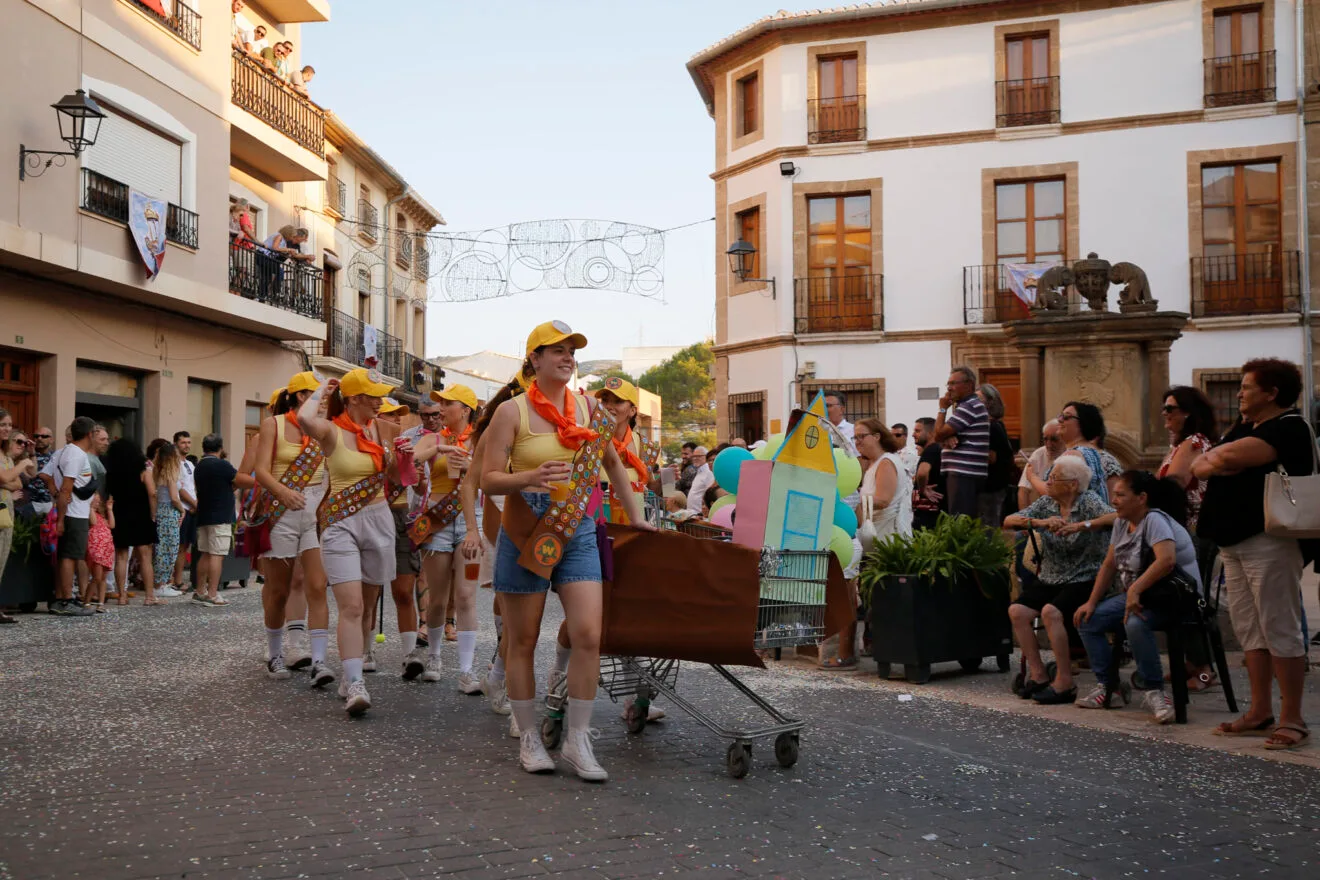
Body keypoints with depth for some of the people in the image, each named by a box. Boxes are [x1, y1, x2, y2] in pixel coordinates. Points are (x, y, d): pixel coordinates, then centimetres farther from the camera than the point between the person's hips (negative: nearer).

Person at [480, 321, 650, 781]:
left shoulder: (590, 410, 7)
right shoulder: (512, 411, -5)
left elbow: (612, 462, 22)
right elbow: (488, 480, -8)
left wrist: (634, 515, 22)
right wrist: (528, 478, -27)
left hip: (578, 532, 3)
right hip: (525, 533, -3)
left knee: (589, 636, -7)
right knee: (523, 643, 5)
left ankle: (577, 741, 5)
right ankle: (529, 740, 19)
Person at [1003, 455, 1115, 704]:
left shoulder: (1088, 501, -5)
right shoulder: (1046, 503, 9)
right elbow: (1008, 521, -3)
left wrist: (1082, 526, -32)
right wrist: (1040, 522, -19)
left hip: (1084, 580, -6)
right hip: (1050, 579, 6)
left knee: (1051, 612, -31)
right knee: (1017, 611, -18)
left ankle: (1065, 683, -20)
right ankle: (1038, 674, -5)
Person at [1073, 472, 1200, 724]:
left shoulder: (1155, 520, -20)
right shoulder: (1122, 523, 8)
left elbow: (1166, 560, -36)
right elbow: (1109, 564, 13)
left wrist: (1135, 589, -37)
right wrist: (1091, 603, 6)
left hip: (1177, 598, -9)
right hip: (1135, 595, 9)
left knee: (1135, 623, -37)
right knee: (1086, 620, -1)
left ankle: (1155, 691, -22)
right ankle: (1106, 684, 7)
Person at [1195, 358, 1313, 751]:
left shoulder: (1289, 427, -11)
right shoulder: (1244, 426, 19)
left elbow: (1230, 457, -23)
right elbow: (1212, 460, 15)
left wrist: (1206, 463, -4)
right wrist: (1214, 463, -6)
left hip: (1269, 541, -9)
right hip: (1234, 541, 9)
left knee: (1280, 630, -4)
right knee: (1250, 631, 11)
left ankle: (1292, 719, 2)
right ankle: (1260, 713, 19)